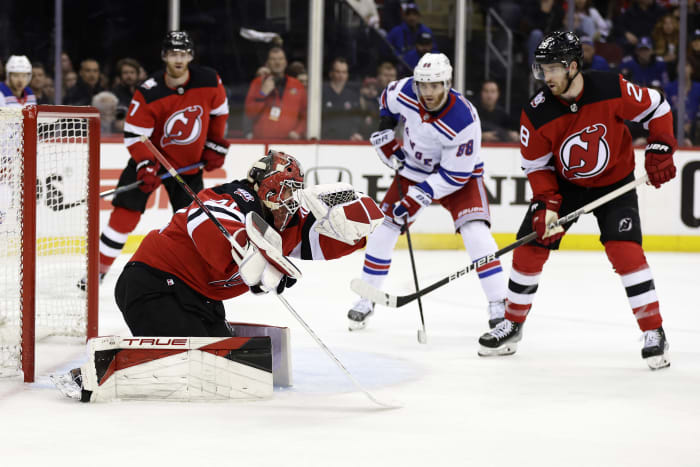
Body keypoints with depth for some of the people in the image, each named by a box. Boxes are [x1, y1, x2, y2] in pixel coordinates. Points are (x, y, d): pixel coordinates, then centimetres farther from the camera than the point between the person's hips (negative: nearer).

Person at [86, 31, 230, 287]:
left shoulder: (209, 82, -13)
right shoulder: (148, 93, -23)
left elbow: (219, 112, 7)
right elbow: (134, 134, -19)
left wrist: (215, 145, 6)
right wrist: (145, 166, -29)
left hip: (190, 163, 3)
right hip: (152, 158, -2)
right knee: (126, 211, -9)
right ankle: (99, 270, -1)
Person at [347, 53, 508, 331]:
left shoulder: (463, 120, -34)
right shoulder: (405, 92, -21)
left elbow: (457, 174, -29)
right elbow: (388, 100, 8)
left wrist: (418, 197, -31)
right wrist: (385, 131, 1)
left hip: (457, 175, -5)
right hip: (413, 169, 5)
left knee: (476, 232, -23)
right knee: (383, 229, 0)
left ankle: (499, 305, -18)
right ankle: (366, 300, 17)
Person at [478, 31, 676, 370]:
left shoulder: (612, 89, -25)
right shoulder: (537, 113, -20)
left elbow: (656, 108, -8)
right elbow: (536, 164, -8)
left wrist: (660, 152, -16)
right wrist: (547, 203, -20)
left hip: (614, 183, -2)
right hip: (563, 184, 2)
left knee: (625, 250, -19)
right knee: (529, 247, -2)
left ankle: (654, 334, -11)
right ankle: (512, 325, 17)